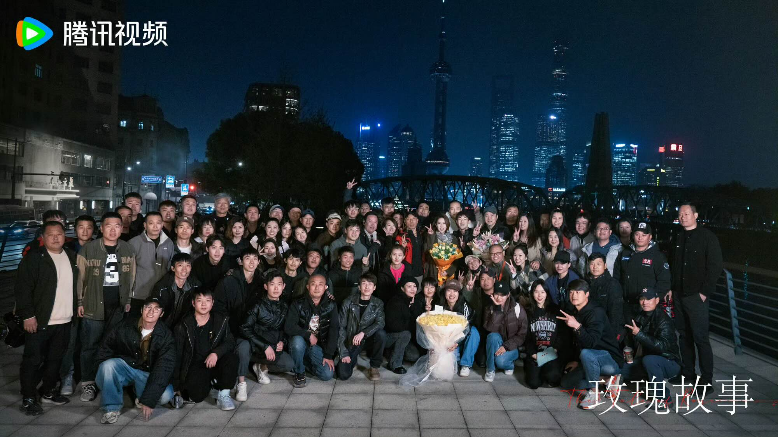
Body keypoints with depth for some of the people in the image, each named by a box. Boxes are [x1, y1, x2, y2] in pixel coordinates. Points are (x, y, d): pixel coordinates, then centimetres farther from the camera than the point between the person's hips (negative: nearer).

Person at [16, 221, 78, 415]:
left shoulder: (72, 257, 9)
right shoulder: (33, 259, -8)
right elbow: (22, 288, -11)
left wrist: (76, 309, 12)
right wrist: (28, 315, -15)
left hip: (64, 321, 5)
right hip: (39, 321, -5)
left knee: (55, 359, 14)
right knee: (33, 360, 3)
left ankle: (48, 392, 29)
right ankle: (28, 399, 15)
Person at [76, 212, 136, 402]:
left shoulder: (128, 249, 4)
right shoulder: (88, 249, -5)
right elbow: (80, 277, -1)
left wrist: (128, 301, 7)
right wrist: (80, 302, -2)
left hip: (119, 308, 3)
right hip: (94, 307, -2)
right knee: (90, 346, 5)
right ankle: (88, 384, 16)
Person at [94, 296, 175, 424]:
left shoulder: (166, 336, -13)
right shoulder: (126, 326, -6)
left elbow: (164, 368, -18)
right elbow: (107, 346, 8)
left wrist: (149, 400, -26)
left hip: (148, 374, -1)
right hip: (124, 367, 2)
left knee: (165, 395, -29)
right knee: (108, 365, -31)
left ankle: (141, 398, 5)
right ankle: (112, 408, -14)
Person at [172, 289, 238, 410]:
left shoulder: (221, 320, 3)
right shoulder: (183, 326, -3)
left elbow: (230, 342, -5)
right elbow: (177, 356, -1)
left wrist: (216, 353, -27)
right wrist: (176, 387, -2)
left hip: (214, 363, 2)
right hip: (194, 367, -2)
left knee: (232, 358, -28)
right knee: (197, 396, -27)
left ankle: (224, 395, -12)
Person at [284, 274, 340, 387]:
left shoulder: (331, 305, -3)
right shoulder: (298, 304, -8)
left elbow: (334, 330, -6)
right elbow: (288, 327, -17)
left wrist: (329, 355, -12)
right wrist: (308, 335, -21)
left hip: (318, 346, 2)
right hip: (301, 342, -2)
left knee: (328, 374, -18)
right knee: (297, 340, -36)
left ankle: (304, 362, 13)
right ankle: (299, 373, -9)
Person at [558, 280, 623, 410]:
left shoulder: (596, 312, -21)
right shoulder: (575, 313, 6)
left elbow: (591, 342, -33)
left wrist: (577, 326, -46)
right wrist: (577, 362, 13)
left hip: (612, 360, -9)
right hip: (593, 360, 9)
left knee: (586, 353, -38)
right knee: (566, 382, 4)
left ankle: (594, 393, -19)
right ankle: (607, 381, 8)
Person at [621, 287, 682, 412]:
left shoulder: (663, 320, -18)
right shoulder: (640, 318, 6)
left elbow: (662, 346, -31)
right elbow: (632, 342, 18)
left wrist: (639, 334, -30)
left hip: (670, 363, -7)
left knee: (648, 360, -38)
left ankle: (664, 399, -20)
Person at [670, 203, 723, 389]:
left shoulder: (707, 237, -7)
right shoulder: (677, 239, 12)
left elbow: (715, 266, -11)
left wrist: (705, 292, -15)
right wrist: (671, 288, 9)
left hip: (697, 296, -6)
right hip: (679, 295, 6)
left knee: (700, 337, -5)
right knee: (684, 335, 12)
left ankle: (706, 379, 3)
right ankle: (688, 372, 22)